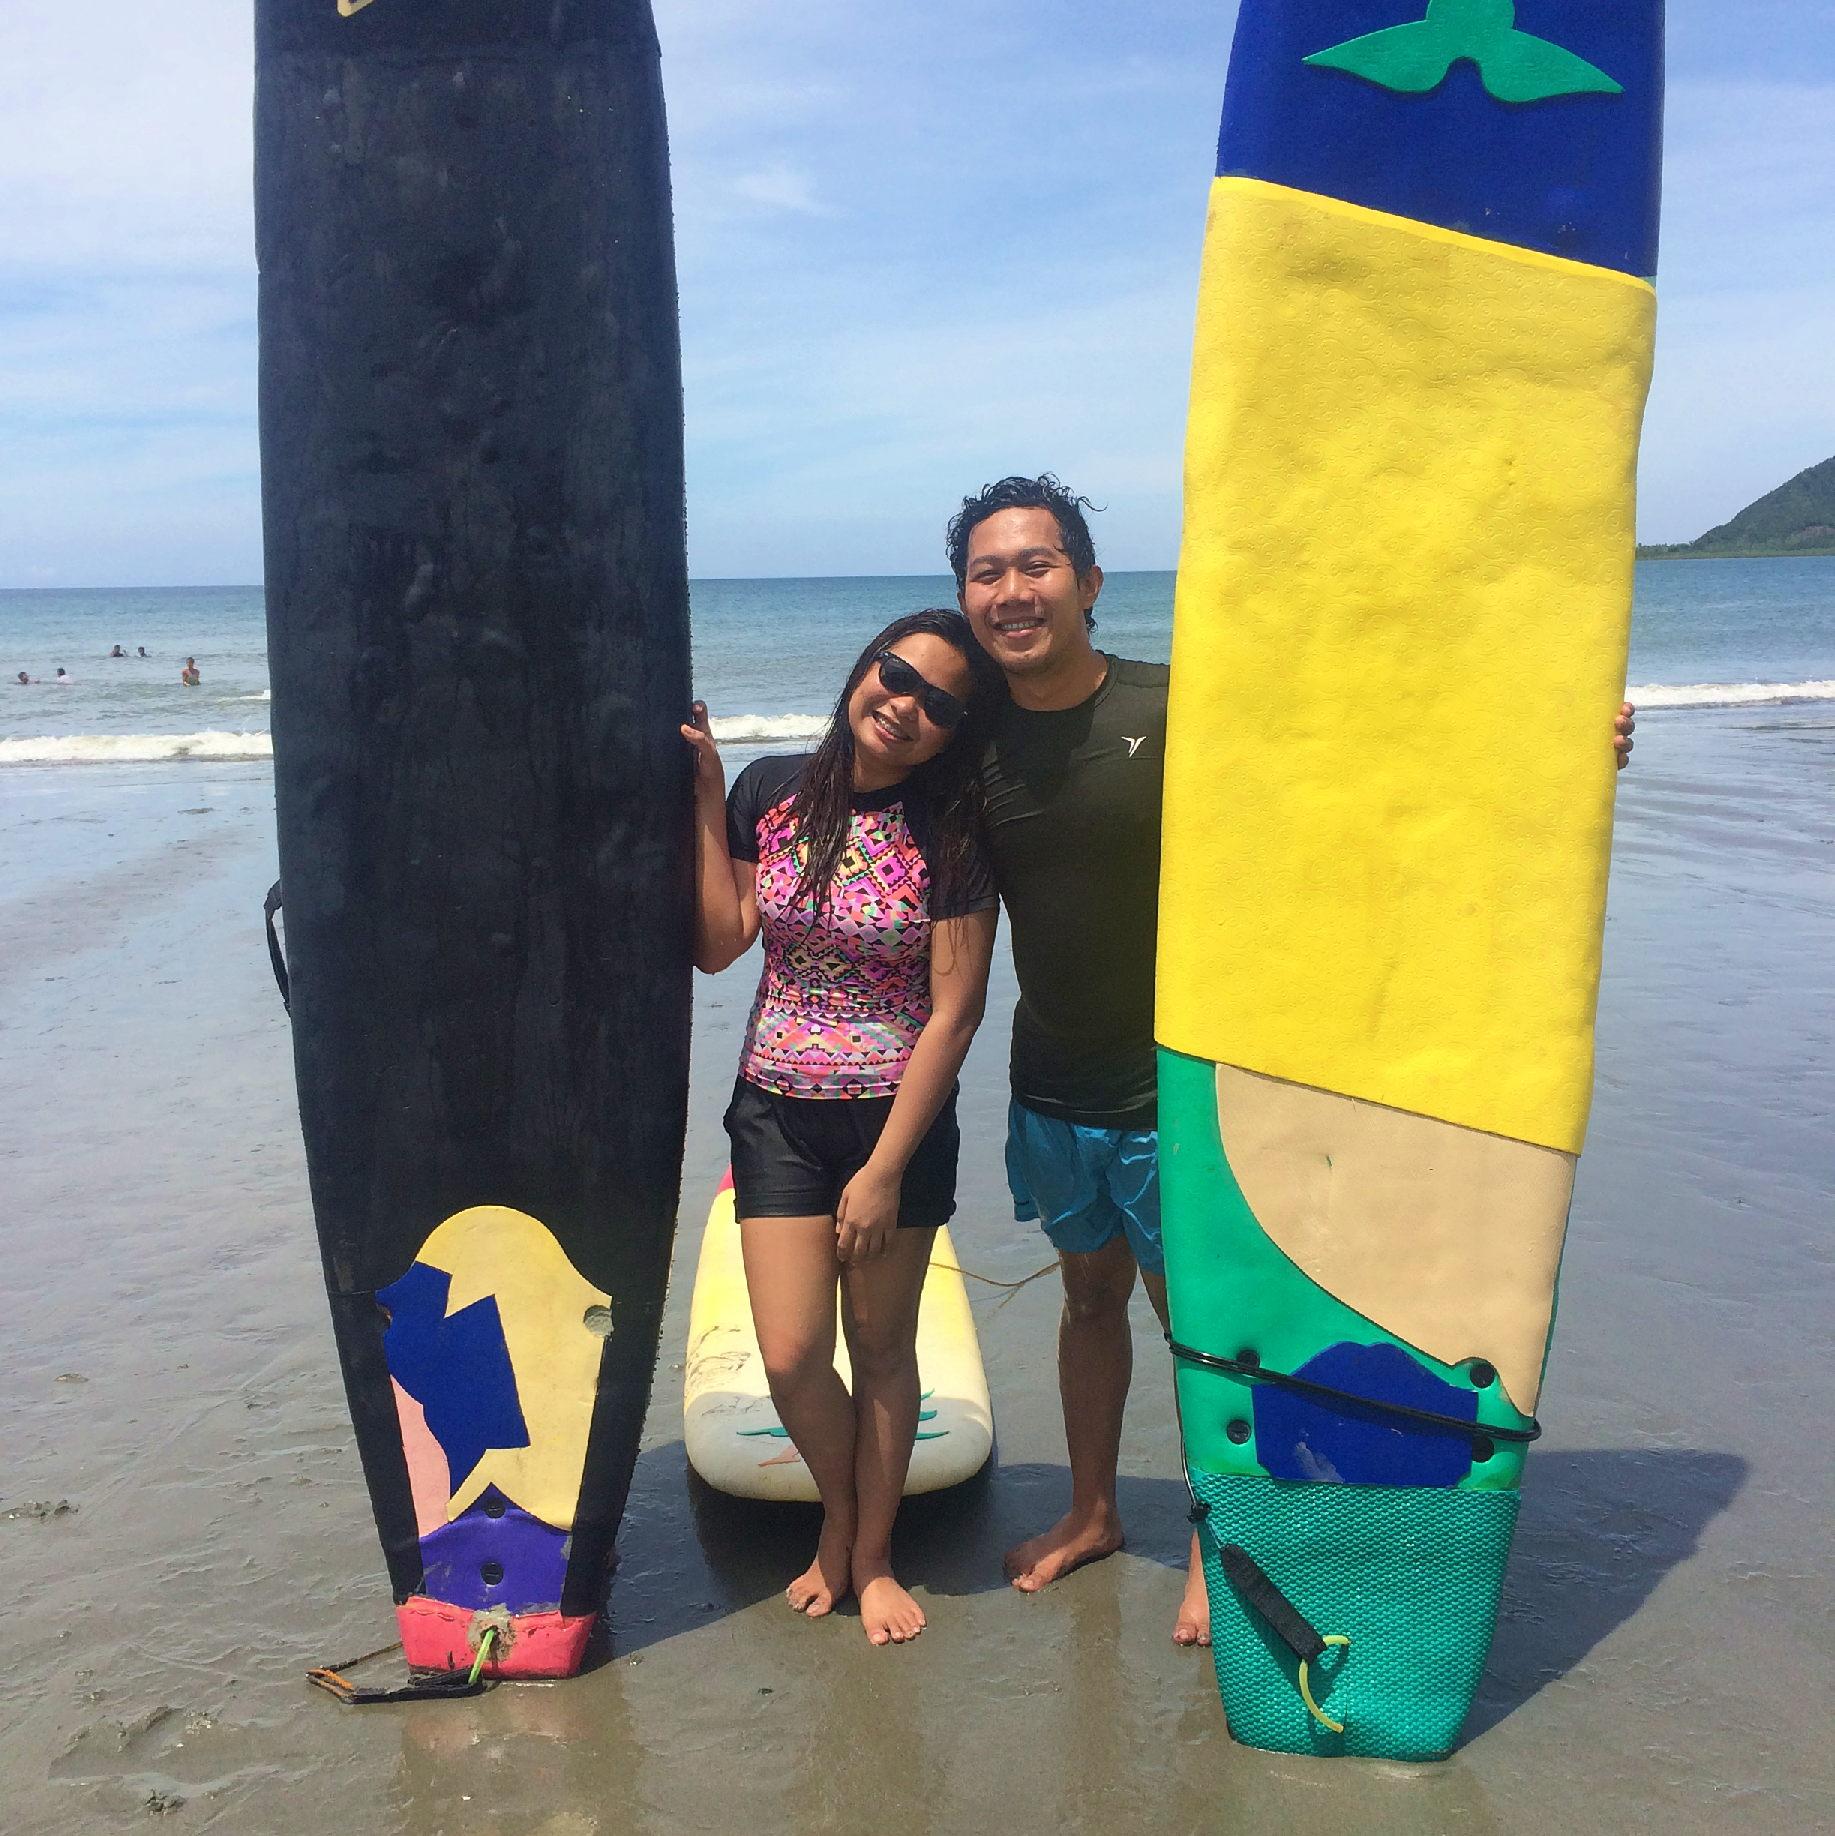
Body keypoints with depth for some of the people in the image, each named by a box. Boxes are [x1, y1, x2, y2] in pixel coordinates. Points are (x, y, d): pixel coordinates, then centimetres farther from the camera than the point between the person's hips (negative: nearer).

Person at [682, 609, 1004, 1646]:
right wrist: (705, 802, -9)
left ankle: (871, 1551, 33)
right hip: (778, 1115, 2)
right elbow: (718, 945, -5)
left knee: (882, 1350, 11)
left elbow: (954, 1012, -12)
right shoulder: (772, 791, -2)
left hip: (899, 1124, -2)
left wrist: (886, 1169, -14)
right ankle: (840, 1517, 31)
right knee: (792, 1356, 1)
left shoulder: (952, 836, -11)